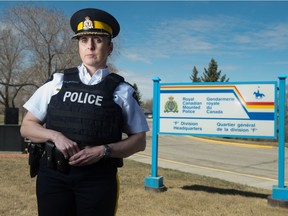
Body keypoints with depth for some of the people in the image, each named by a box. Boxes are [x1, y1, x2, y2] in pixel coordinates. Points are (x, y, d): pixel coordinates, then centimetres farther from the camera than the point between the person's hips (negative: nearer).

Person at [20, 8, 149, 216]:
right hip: (53, 175, 2)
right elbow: (27, 127, 10)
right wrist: (55, 136, -10)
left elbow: (139, 141, 4)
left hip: (99, 179, -1)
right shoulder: (57, 82, 7)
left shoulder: (121, 91, 1)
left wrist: (103, 151, -12)